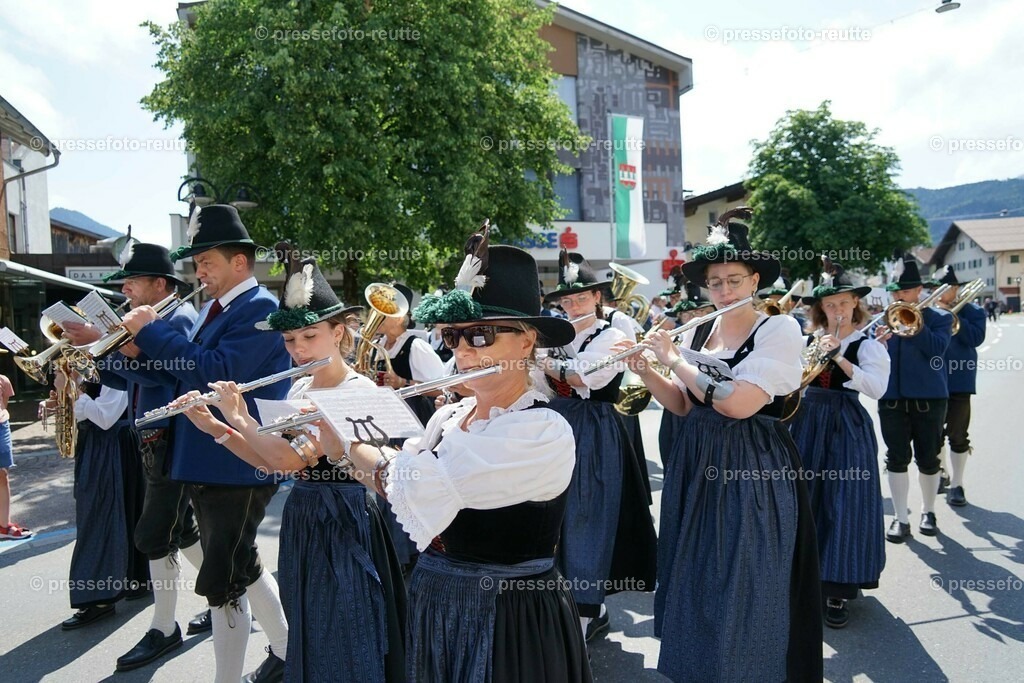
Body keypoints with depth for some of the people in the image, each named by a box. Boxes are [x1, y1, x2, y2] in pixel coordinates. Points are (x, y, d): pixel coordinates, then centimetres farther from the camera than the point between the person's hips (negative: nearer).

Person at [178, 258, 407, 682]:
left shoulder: (359, 391, -18)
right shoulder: (299, 388, 8)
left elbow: (291, 459, -27)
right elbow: (269, 462, 8)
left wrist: (239, 417, -15)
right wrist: (213, 426, 0)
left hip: (342, 527, -8)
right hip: (299, 522, 8)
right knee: (307, 639, 20)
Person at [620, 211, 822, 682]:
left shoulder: (779, 329, -12)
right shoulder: (696, 333, 7)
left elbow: (739, 403, -24)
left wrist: (673, 359, -16)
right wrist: (645, 370, -5)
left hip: (753, 473, -6)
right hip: (696, 468, 6)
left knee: (744, 589, 3)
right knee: (696, 578, 17)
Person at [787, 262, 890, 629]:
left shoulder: (868, 345, -4)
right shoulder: (807, 341, 7)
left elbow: (877, 388, -19)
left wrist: (838, 357, -24)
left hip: (846, 427, -4)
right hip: (808, 423, 4)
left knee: (843, 506, -4)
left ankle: (838, 590, 7)